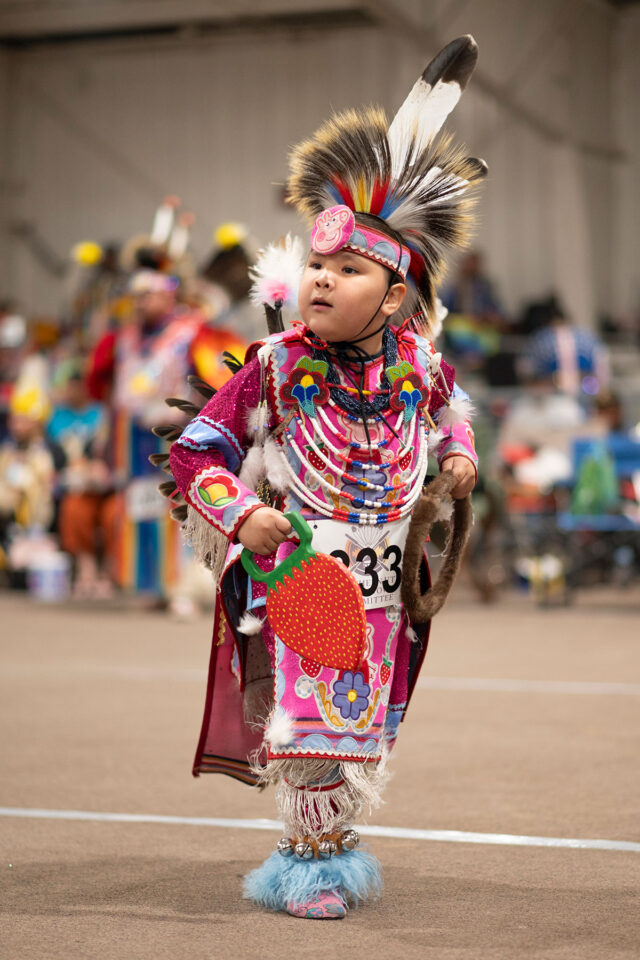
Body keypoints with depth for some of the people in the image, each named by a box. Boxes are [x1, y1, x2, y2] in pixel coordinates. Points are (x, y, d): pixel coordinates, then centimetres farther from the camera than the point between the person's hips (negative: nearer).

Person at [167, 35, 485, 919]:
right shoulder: (278, 367, -15)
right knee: (305, 718, -3)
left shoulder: (419, 363, -5)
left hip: (381, 587, 4)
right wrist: (240, 514, -22)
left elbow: (450, 400, 22)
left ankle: (335, 842, 32)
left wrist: (458, 454, 4)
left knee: (365, 725, 14)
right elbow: (196, 450, -9)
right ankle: (307, 856, 14)